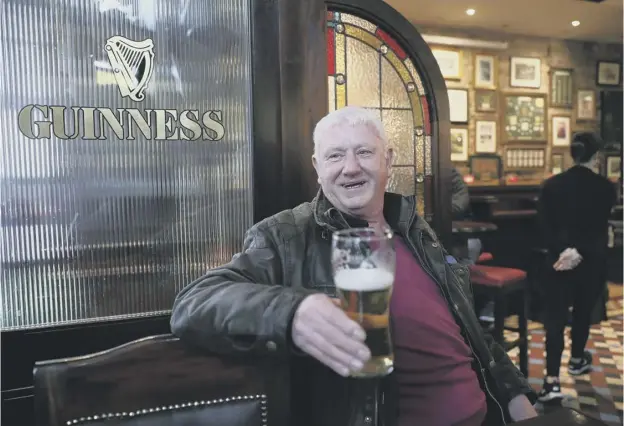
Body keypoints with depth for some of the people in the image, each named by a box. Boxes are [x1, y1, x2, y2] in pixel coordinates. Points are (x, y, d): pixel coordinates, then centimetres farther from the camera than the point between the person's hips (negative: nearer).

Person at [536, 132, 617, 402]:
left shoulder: (552, 185, -1)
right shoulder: (605, 188, -5)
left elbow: (545, 225, -9)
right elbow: (600, 228, -13)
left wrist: (563, 250, -17)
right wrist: (580, 252, -18)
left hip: (559, 258, 0)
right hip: (592, 260, 0)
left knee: (555, 317, -2)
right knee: (583, 310, 20)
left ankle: (552, 381, -9)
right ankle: (577, 360, 40)